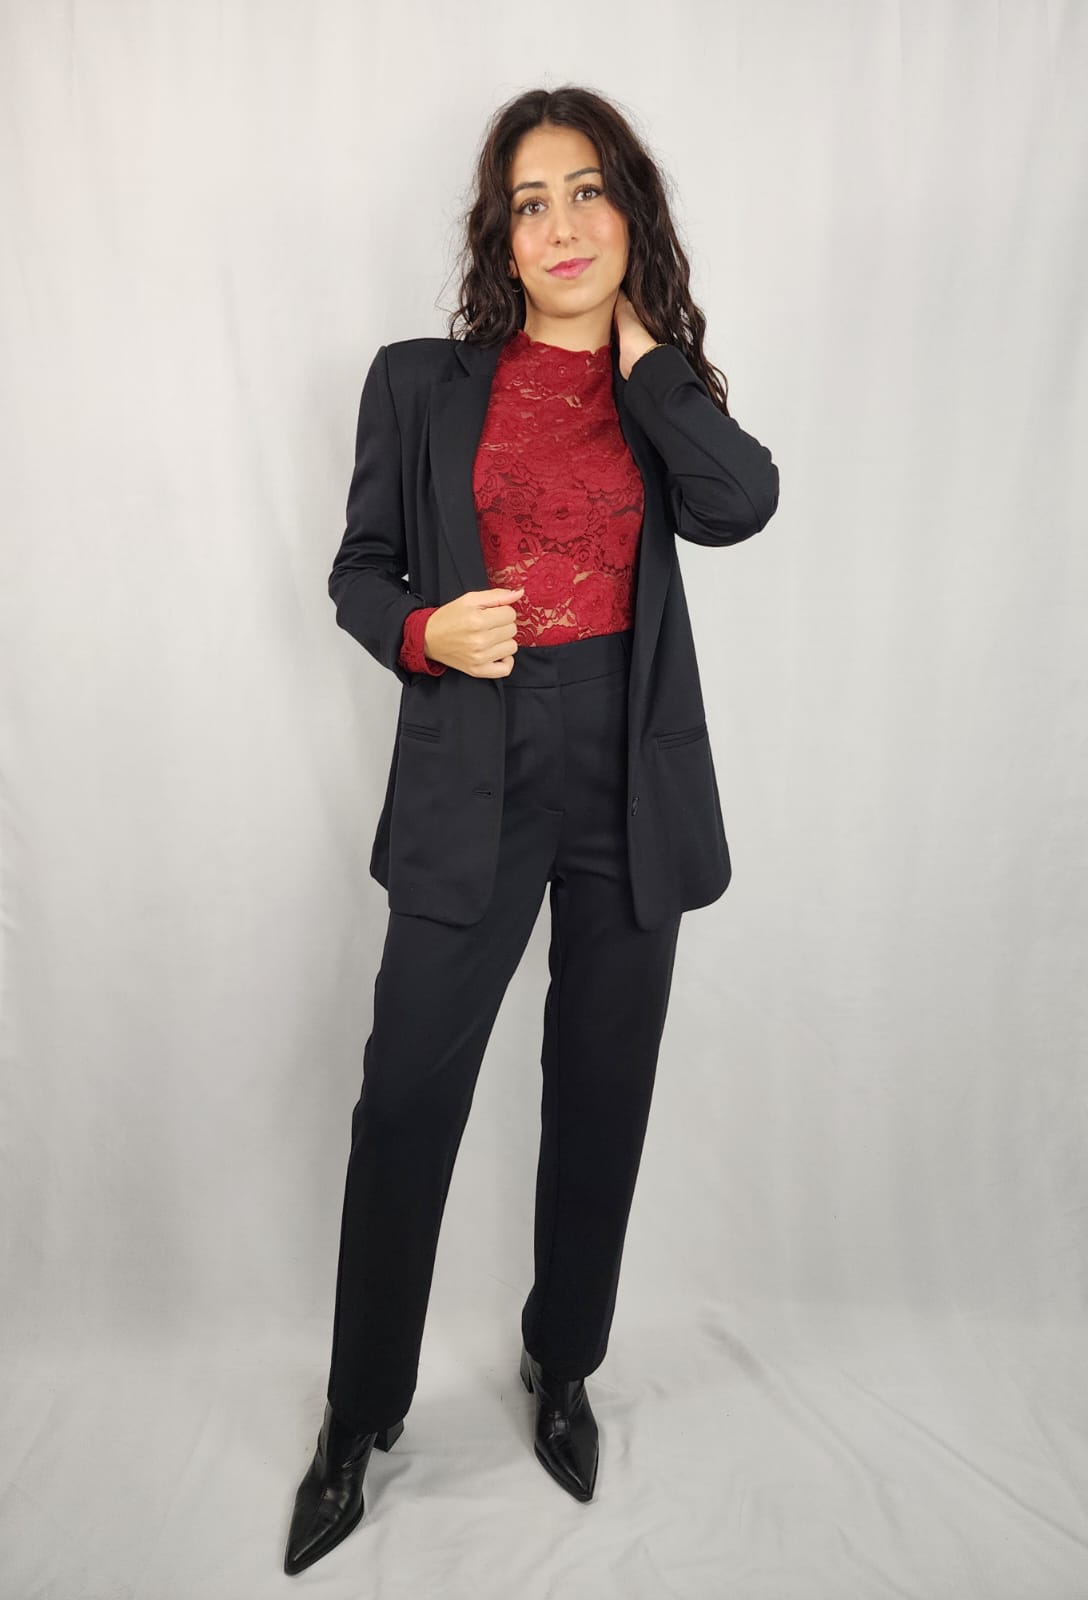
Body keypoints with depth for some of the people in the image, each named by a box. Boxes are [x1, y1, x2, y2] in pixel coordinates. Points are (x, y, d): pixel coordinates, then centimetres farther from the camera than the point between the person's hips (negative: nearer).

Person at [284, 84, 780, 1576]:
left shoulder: (664, 388, 8)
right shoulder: (421, 382, 5)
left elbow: (740, 504, -13)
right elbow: (360, 568, 9)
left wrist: (637, 346, -3)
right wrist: (425, 633, -12)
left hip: (633, 779, 2)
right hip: (473, 777, -1)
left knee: (600, 1100, 12)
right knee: (404, 1102, 1)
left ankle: (564, 1368, 36)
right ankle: (361, 1415, 24)